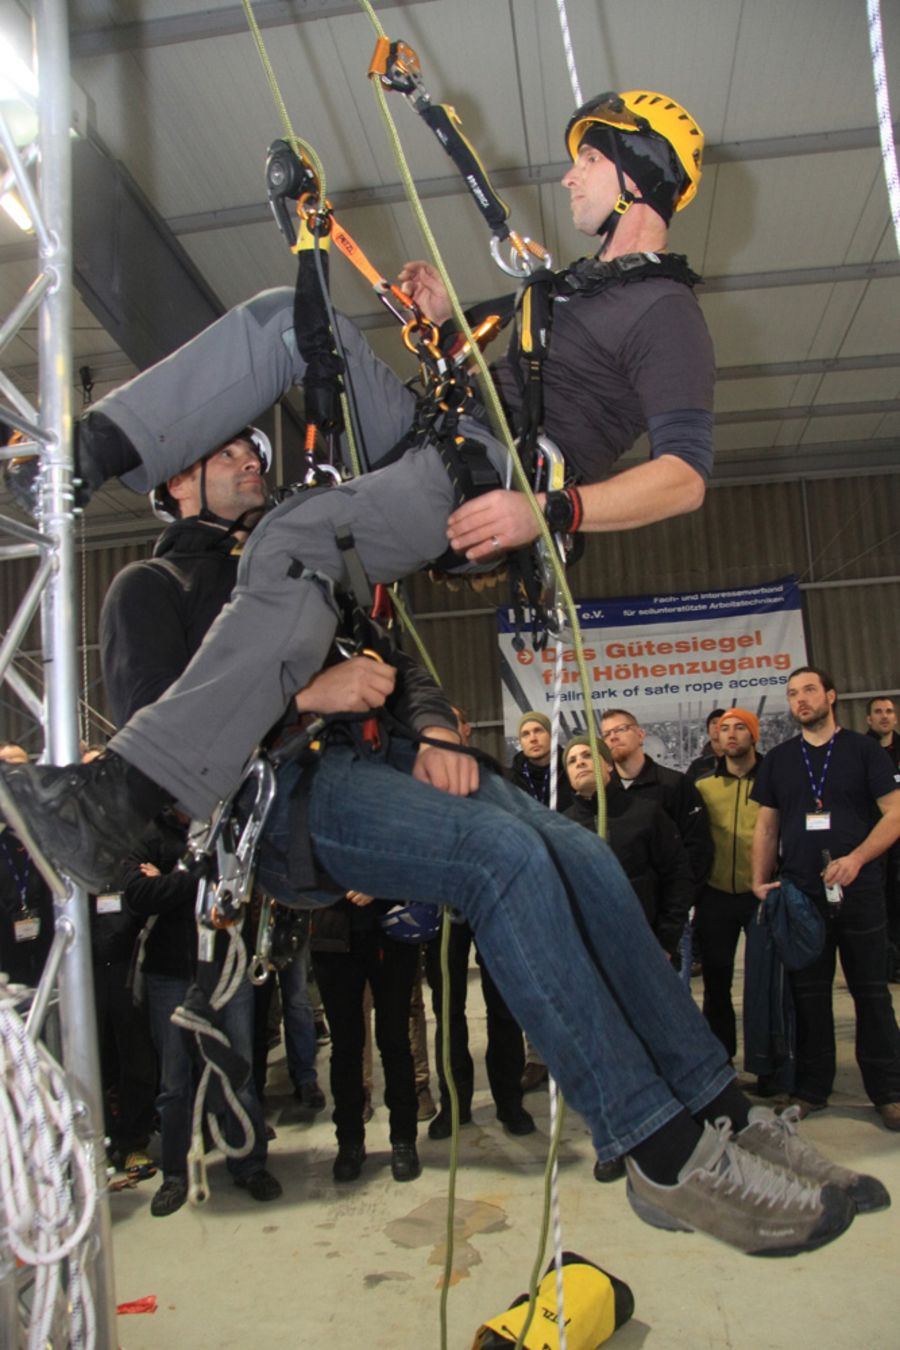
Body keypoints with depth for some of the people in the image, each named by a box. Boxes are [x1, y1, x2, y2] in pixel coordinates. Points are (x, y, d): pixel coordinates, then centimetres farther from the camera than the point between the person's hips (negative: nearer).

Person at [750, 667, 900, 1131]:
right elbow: (766, 826, 12)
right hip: (801, 894, 2)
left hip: (859, 891, -2)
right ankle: (811, 1089, 19)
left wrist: (856, 858, -18)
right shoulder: (778, 759, 10)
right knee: (809, 993, 8)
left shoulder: (863, 750, 2)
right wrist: (760, 881, 1)